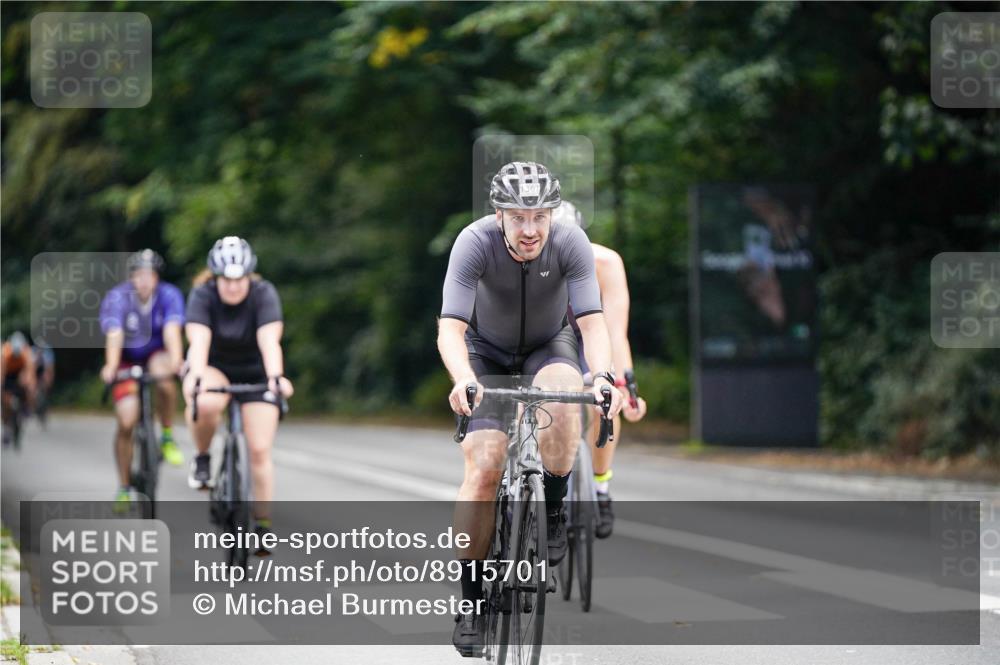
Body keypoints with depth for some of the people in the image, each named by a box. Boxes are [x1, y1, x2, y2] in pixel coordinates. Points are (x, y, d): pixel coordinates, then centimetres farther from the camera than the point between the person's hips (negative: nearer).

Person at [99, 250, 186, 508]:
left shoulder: (169, 295, -20)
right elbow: (114, 334, -34)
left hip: (156, 354, 0)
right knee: (126, 422, -11)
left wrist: (175, 359, -52)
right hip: (128, 359, 0)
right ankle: (124, 489, 4)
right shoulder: (117, 298, -22)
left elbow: (172, 330, -33)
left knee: (162, 377, -36)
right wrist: (111, 366, -52)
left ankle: (167, 437, -15)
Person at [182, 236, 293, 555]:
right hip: (213, 367, 0)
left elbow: (269, 341, -33)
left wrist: (276, 377, -50)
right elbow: (199, 341, -33)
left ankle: (263, 525, 3)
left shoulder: (264, 294, -21)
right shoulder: (202, 295, -21)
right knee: (205, 404, -37)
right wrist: (196, 377, -51)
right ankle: (202, 460, -9)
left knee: (260, 450, -9)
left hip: (255, 372, 0)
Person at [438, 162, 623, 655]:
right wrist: (462, 380, -56)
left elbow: (592, 321, -31)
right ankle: (470, 600, -8)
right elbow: (450, 328, -36)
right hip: (487, 352, -1)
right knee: (483, 466, -17)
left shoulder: (570, 243, -25)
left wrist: (603, 376, -51)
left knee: (562, 396, -35)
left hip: (549, 346, 1)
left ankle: (554, 509, -10)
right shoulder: (475, 242, -29)